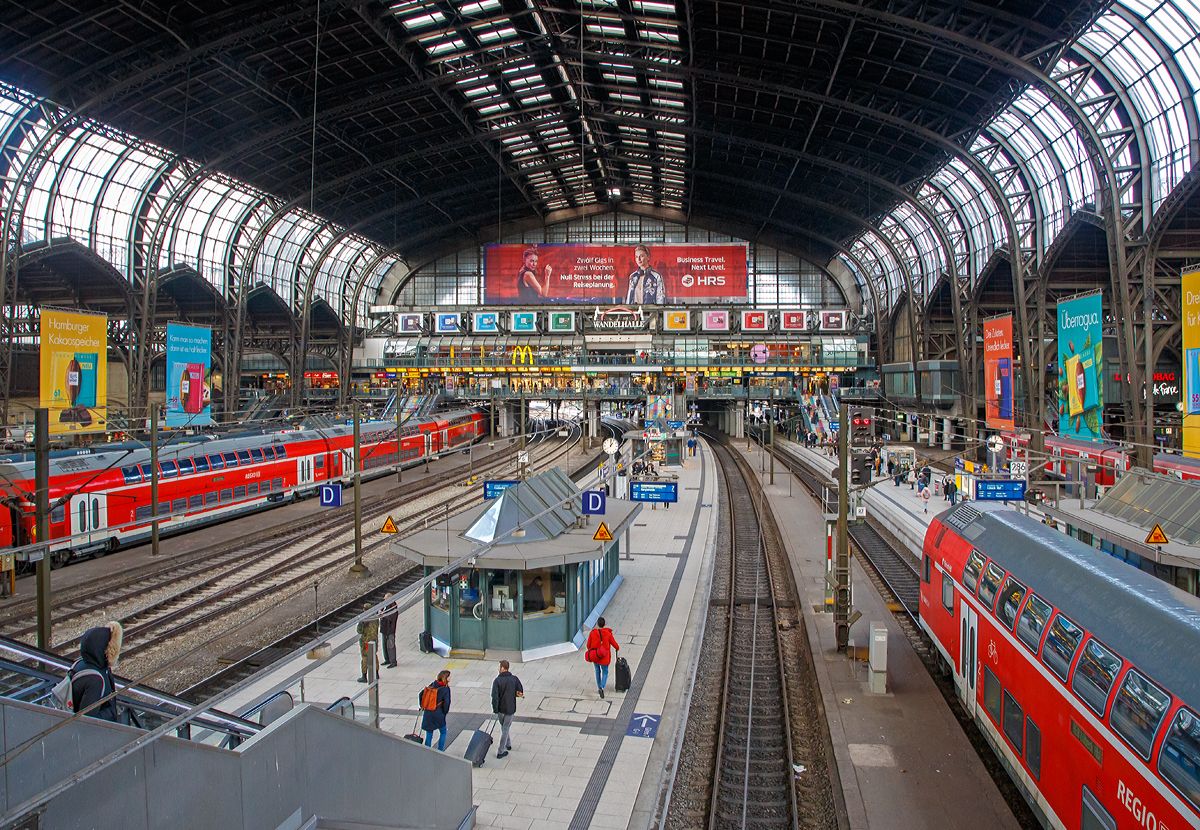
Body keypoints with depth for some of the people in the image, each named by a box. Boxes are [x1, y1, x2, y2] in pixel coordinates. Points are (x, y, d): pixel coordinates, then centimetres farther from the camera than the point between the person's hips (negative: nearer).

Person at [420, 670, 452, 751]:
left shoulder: (433, 685, 1)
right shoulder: (445, 689, -15)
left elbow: (421, 694, 5)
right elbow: (446, 703, -17)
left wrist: (422, 706, 18)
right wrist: (445, 712, 2)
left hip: (428, 714, 4)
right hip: (438, 715, -4)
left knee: (429, 735, 15)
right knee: (443, 733, 20)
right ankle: (440, 751, 21)